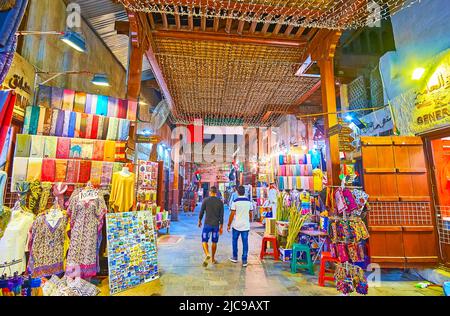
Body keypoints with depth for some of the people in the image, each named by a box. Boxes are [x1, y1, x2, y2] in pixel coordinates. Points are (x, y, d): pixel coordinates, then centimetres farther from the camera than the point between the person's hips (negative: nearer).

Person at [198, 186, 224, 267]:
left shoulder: (205, 200, -5)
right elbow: (221, 215, 0)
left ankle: (207, 255, -19)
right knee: (214, 242, 16)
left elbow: (201, 212, -3)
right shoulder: (220, 202, 0)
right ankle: (213, 259, 26)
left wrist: (199, 221, 13)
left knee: (204, 241, 5)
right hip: (216, 225, 2)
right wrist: (221, 227, 5)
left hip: (207, 224, -2)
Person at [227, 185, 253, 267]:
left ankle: (235, 257, 27)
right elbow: (250, 214, 8)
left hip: (236, 225, -2)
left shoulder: (235, 202, -10)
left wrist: (229, 225, 0)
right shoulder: (249, 202, 0)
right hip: (246, 225, 2)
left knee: (235, 241, 16)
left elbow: (232, 214, -9)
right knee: (245, 243, 7)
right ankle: (244, 261, 10)